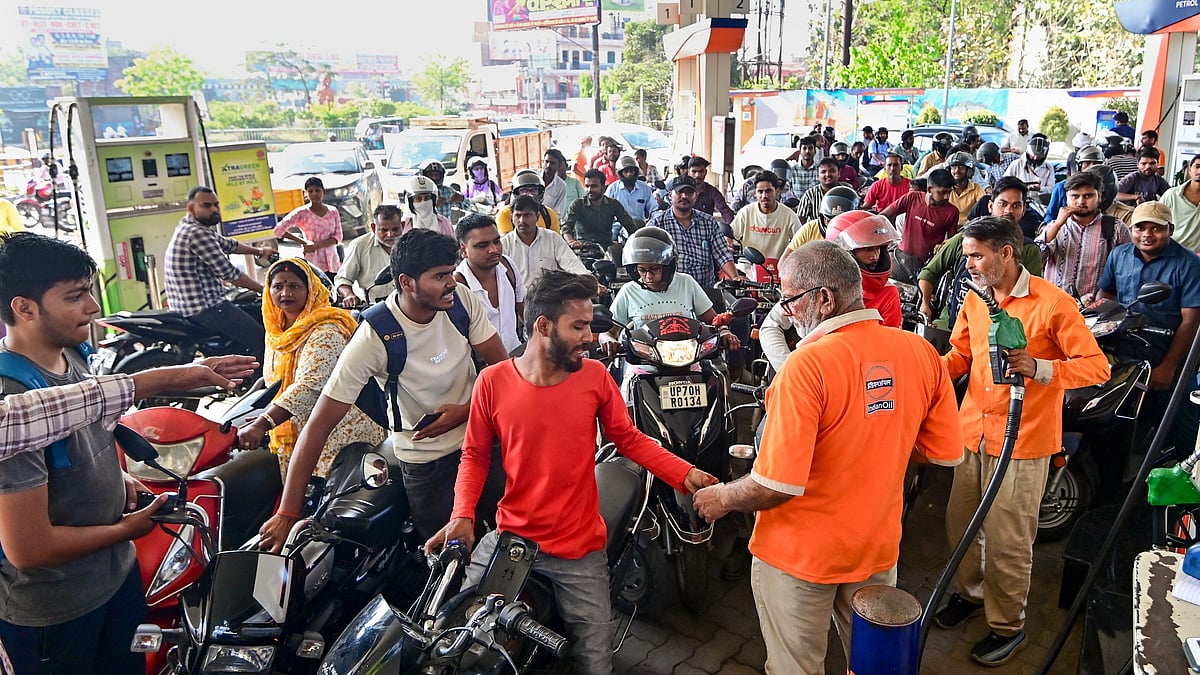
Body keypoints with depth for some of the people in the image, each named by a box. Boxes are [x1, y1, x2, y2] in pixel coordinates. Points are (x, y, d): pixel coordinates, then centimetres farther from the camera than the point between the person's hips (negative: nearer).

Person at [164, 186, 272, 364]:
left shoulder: (188, 226, 13)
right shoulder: (197, 233, -18)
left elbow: (227, 244, 28)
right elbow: (230, 273, -17)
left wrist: (259, 251, 35)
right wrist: (264, 289, -8)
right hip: (204, 308, -12)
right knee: (260, 340, -15)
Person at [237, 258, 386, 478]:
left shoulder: (325, 331, -16)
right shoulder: (275, 332, 13)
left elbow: (309, 387, -28)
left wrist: (262, 425, -35)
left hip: (340, 436, -8)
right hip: (292, 437, 8)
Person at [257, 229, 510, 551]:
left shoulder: (462, 300, -13)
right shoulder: (373, 338, -24)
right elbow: (320, 424, -22)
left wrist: (465, 411, -20)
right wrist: (287, 512, -23)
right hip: (424, 459, -3)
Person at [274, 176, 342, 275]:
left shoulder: (333, 212, 7)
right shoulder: (302, 213, -2)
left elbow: (338, 237, 1)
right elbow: (278, 229, -8)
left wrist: (316, 245, -13)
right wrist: (303, 242, -9)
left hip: (333, 263, 4)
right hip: (314, 264, -3)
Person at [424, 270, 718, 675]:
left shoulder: (595, 377, -5)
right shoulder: (493, 382, -8)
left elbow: (627, 438, 4)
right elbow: (475, 455, 2)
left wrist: (684, 474, -8)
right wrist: (463, 514, -13)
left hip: (580, 551, 1)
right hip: (510, 538, 0)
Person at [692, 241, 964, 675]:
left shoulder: (807, 366, -26)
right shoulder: (922, 353, -8)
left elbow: (778, 486, -27)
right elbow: (947, 453, 2)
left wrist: (721, 498, -8)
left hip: (801, 555, -5)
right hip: (878, 546, 6)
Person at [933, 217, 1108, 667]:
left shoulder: (1052, 304, -13)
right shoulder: (974, 301, 7)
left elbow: (1098, 366, -13)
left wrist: (1040, 368, -29)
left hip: (1022, 443, -6)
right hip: (973, 432, 6)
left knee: (1007, 544, 3)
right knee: (960, 525, 16)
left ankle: (1007, 626, 24)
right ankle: (971, 591, 41)